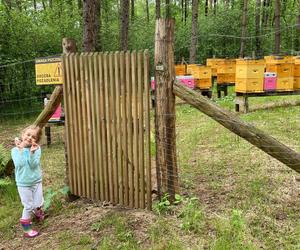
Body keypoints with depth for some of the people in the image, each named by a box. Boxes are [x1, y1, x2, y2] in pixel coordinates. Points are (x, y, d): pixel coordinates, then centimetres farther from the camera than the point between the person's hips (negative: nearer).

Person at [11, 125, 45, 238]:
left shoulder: (36, 149, -9)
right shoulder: (15, 150, -9)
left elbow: (34, 164, -19)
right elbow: (18, 164, -23)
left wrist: (32, 152, -31)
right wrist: (20, 150, -25)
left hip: (36, 182, 2)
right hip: (23, 184, -2)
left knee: (38, 204, 14)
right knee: (28, 206, 3)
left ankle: (38, 214, 48)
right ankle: (26, 228, 21)